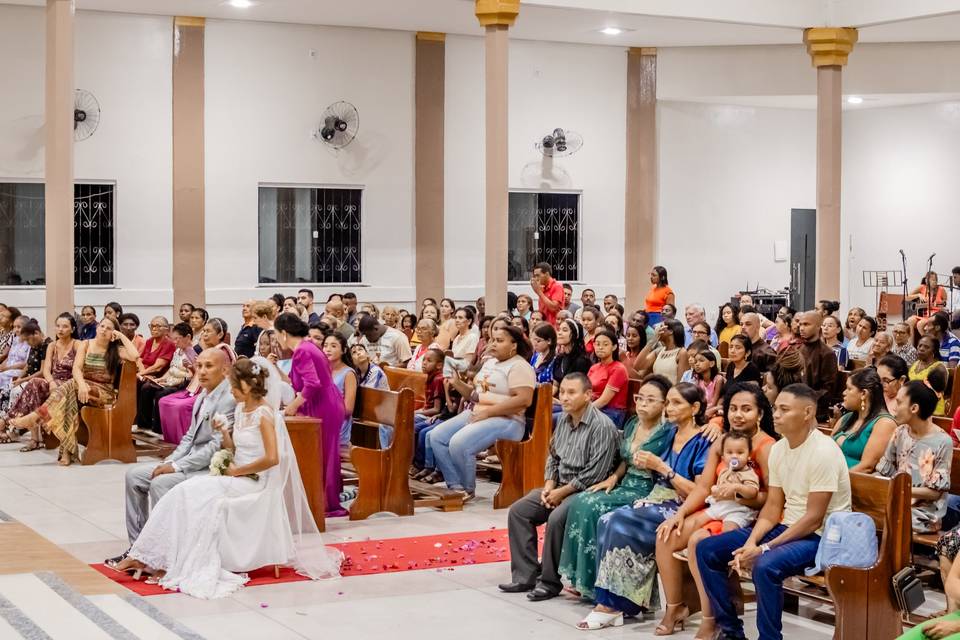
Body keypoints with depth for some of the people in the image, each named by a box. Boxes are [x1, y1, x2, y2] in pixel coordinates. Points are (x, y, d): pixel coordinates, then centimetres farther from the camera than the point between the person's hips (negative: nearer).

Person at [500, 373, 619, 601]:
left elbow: (594, 474, -21)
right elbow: (552, 457, 18)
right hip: (560, 487, 9)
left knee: (556, 518, -32)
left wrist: (562, 492, -16)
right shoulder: (564, 420, 9)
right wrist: (549, 486, 0)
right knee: (518, 511, -2)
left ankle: (550, 582, -17)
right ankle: (526, 575, 0)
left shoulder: (602, 426, -18)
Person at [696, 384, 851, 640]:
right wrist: (750, 543, -10)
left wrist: (764, 548, -22)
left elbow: (814, 519, -21)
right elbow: (772, 508, 8)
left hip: (820, 536, -9)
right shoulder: (778, 449, 5)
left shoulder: (823, 452, -19)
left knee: (766, 565, -37)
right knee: (707, 550, 0)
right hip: (787, 527, 9)